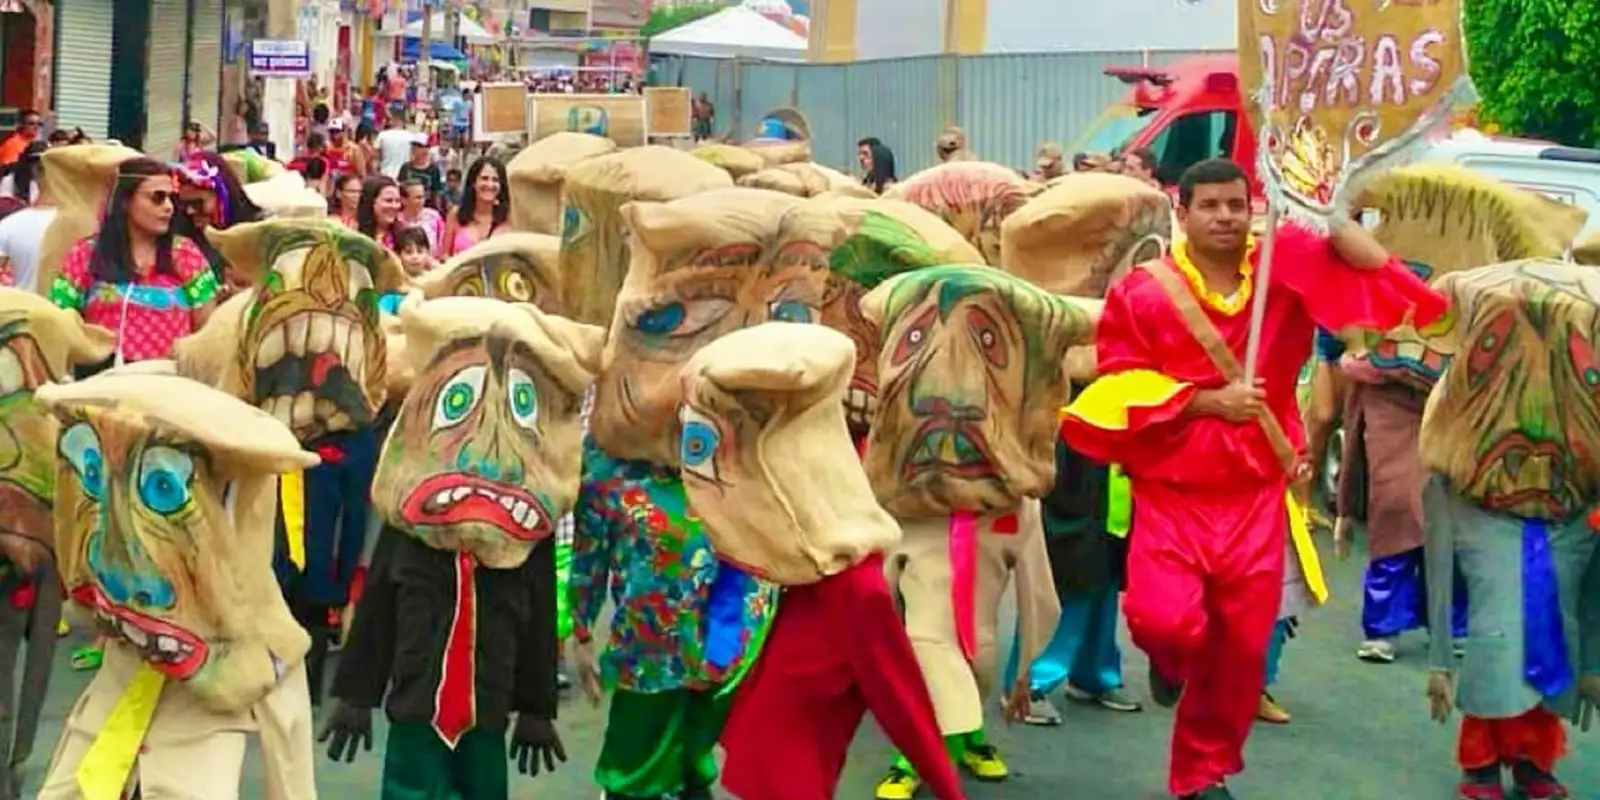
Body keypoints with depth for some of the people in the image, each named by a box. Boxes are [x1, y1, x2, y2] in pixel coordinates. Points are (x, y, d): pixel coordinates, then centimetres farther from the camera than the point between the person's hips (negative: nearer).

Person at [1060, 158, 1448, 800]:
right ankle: (1170, 662, 21)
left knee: (1242, 645, 6)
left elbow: (1375, 274, -2)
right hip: (1170, 491, -2)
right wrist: (1207, 400, -13)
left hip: (1256, 494, 3)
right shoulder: (1141, 292, -5)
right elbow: (1118, 390, -7)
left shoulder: (1288, 269, 2)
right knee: (1163, 619, -20)